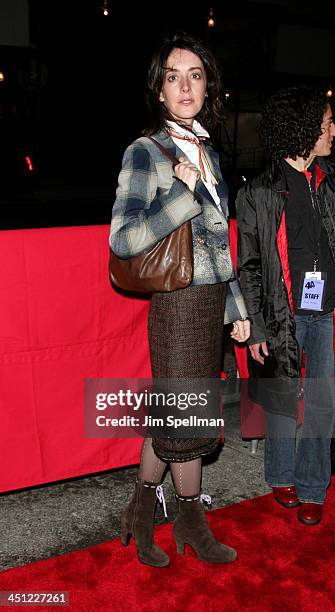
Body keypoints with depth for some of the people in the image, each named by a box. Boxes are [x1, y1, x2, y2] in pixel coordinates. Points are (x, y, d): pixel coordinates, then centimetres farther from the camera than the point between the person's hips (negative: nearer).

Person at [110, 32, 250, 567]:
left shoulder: (207, 152, 11)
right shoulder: (146, 152, -11)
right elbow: (123, 240, -21)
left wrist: (236, 305, 16)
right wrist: (184, 193, -20)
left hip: (211, 301, 7)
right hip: (179, 303, -7)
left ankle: (140, 513, 32)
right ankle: (192, 521, 31)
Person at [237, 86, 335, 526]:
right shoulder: (258, 194, -4)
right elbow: (248, 266, -3)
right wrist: (255, 327, -6)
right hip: (282, 315, -3)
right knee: (283, 401, 10)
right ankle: (282, 478, 32)